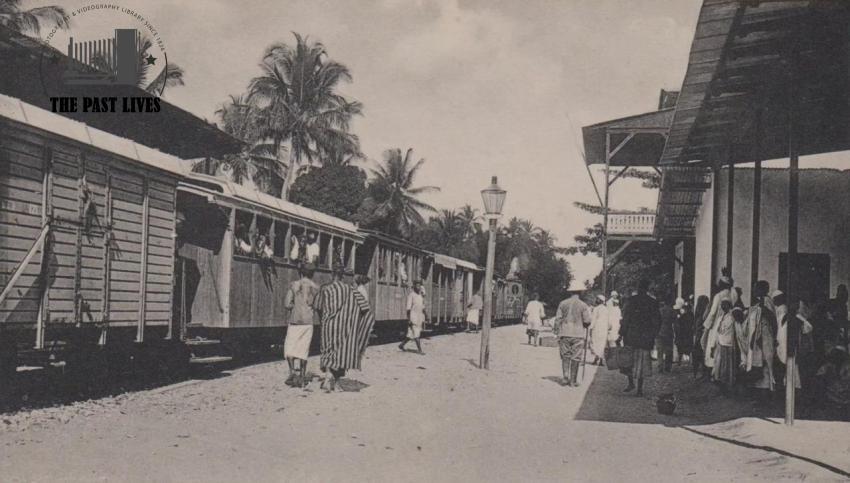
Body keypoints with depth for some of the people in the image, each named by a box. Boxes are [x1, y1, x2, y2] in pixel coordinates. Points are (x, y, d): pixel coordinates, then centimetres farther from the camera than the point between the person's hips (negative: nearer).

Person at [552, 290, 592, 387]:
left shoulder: (563, 303, 1)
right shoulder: (583, 305, -6)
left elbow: (558, 319, 1)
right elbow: (587, 321, -7)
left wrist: (555, 330, 9)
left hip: (564, 333, 2)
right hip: (578, 334, -2)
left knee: (565, 356, 11)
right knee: (575, 358, 6)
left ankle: (566, 378, -3)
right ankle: (573, 381, 8)